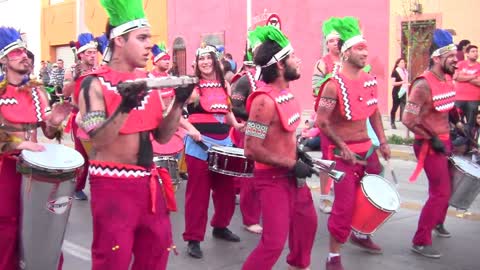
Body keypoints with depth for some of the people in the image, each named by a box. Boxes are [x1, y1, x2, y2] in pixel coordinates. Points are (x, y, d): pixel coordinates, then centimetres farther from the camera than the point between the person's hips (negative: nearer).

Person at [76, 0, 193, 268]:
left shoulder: (147, 81, 7)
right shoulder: (95, 83, -11)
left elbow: (162, 136, 7)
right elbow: (98, 141, -19)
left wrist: (179, 103, -7)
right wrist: (124, 108, -33)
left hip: (150, 183, 6)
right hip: (113, 186, -6)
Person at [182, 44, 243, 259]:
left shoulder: (224, 85, 11)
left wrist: (236, 124, 7)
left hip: (224, 141, 6)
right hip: (200, 143, -6)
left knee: (226, 189, 13)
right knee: (198, 191, -1)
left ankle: (220, 227, 35)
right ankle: (193, 238, 9)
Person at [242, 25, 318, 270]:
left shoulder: (285, 91, 2)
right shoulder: (265, 101, -27)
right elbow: (252, 149, -26)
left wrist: (299, 152, 6)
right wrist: (293, 165, -20)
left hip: (291, 174, 9)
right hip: (273, 178, -9)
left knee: (307, 221, 25)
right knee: (274, 241, -9)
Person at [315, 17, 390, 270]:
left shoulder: (370, 80, 5)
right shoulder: (334, 85, -18)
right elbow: (321, 121, -20)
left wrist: (382, 141, 10)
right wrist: (342, 147, -20)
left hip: (368, 149, 8)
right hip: (344, 153, -8)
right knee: (344, 206, -4)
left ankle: (361, 235, 45)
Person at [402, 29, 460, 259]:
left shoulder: (448, 79, 4)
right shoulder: (423, 85, -23)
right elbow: (409, 120, -25)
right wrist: (431, 139, -18)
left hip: (445, 141, 9)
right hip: (430, 145, -9)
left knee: (446, 187, 22)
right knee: (440, 192, -7)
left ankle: (438, 223, 47)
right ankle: (420, 242, 3)